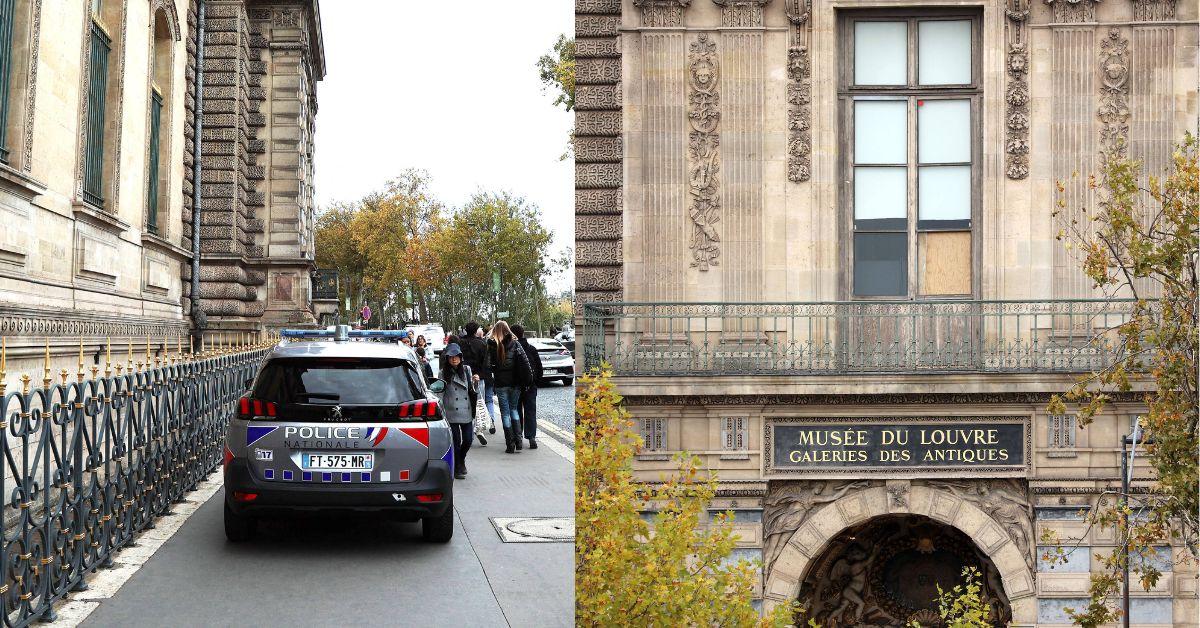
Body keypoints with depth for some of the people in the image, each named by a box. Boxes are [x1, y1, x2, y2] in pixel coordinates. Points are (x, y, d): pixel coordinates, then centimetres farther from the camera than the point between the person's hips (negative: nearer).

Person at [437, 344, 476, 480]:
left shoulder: (467, 370, 10)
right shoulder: (444, 374, 0)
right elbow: (440, 393, 0)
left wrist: (475, 382, -2)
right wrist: (441, 412, -5)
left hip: (467, 412, 3)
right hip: (451, 413, -3)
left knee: (468, 439, 2)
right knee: (456, 441, -2)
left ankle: (461, 460, 31)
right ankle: (458, 468, 13)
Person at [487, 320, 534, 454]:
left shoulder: (492, 345, -5)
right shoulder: (515, 344, 1)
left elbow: (488, 364, -10)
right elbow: (525, 361, -4)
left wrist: (490, 378, 2)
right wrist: (529, 378, -1)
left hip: (501, 383, -2)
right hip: (515, 382, 3)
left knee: (505, 413, 4)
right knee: (513, 410, 18)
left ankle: (510, 444, 2)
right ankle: (518, 442, 8)